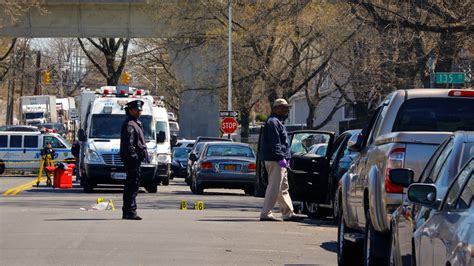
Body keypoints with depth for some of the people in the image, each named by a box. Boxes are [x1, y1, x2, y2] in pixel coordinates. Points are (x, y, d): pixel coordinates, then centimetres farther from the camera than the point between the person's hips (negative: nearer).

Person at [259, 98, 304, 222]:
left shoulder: (278, 122, 21)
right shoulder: (273, 122, -12)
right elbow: (274, 143, -21)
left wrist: (285, 158, 19)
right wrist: (281, 158, -24)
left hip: (279, 161, 11)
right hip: (275, 161, -11)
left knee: (283, 188, 13)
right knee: (274, 188, -11)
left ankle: (289, 214, 17)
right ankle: (266, 214, -10)